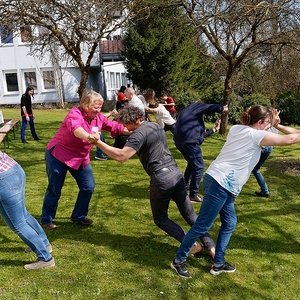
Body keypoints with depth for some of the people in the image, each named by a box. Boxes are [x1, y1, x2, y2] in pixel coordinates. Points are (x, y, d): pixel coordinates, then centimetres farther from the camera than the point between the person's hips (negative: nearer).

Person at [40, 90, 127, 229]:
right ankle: (46, 219, 22)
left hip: (80, 158, 7)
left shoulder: (98, 118, -2)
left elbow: (114, 126, -1)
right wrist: (88, 136, -67)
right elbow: (75, 128, -46)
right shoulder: (75, 113, -25)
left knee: (88, 187, 6)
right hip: (58, 155, -7)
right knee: (54, 190, 3)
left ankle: (78, 216, 25)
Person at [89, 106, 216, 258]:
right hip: (176, 173, 8)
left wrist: (98, 142, -18)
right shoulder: (155, 125, 15)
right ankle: (211, 246, 11)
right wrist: (130, 133, 30)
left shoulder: (139, 134, -11)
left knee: (160, 219, 12)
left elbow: (121, 156, -22)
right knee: (189, 214, 15)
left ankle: (192, 244, 6)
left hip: (161, 178, -8)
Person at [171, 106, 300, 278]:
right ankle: (179, 260, 10)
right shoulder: (255, 135, -10)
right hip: (220, 184, -10)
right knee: (203, 225, -2)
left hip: (222, 184, 10)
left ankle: (219, 264, 22)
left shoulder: (238, 129, 13)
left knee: (230, 223, 15)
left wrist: (272, 125, 25)